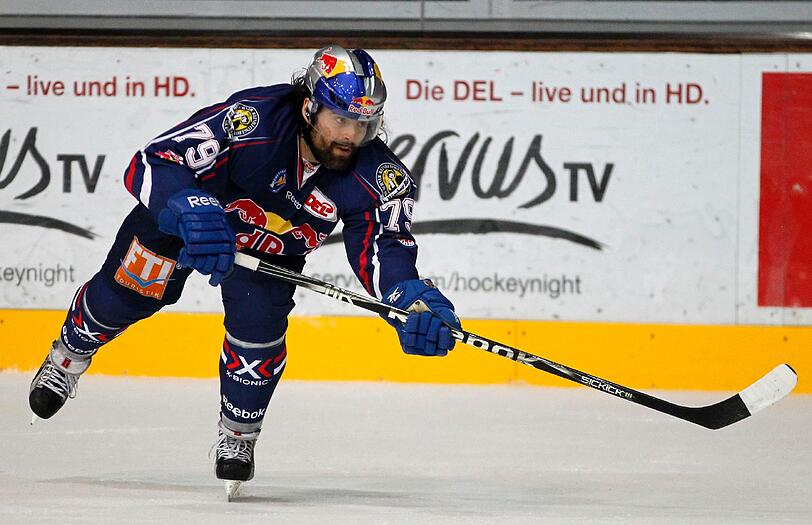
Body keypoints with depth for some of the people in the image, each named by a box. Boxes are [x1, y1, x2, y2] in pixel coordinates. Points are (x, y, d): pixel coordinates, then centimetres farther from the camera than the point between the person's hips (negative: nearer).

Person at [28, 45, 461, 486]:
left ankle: (238, 436, 11)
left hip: (272, 250, 2)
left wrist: (413, 299, -58)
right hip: (180, 209, -2)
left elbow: (383, 246, -37)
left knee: (258, 327, -17)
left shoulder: (378, 176, -31)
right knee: (121, 294, 8)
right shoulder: (254, 118, -42)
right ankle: (67, 359, 43)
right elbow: (151, 164, -44)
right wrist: (191, 209, -64)